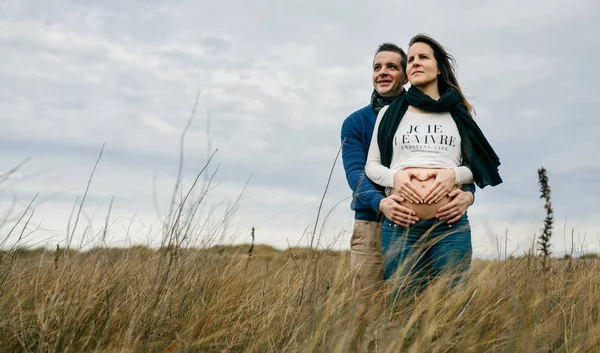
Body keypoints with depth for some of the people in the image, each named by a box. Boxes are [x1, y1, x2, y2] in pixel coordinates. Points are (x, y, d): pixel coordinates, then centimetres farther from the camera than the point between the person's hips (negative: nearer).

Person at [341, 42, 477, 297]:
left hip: (420, 227, 0)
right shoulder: (355, 123, 7)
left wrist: (467, 194, -23)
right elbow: (356, 172, -7)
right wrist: (380, 202, -28)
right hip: (371, 227, 0)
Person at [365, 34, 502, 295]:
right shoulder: (390, 113, 13)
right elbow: (371, 165, 12)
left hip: (451, 226, 0)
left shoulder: (458, 114, 13)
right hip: (399, 226, 0)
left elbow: (475, 167, 14)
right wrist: (394, 177, -9)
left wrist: (454, 175, -8)